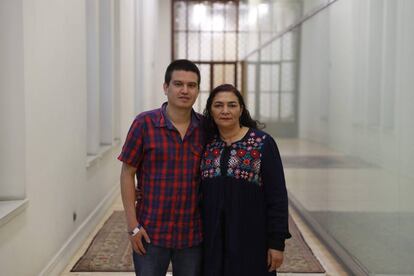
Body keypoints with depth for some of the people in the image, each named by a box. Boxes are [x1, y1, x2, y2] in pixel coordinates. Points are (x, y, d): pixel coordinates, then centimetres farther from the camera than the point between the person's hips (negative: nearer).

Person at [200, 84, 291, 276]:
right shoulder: (205, 145, 5)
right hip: (213, 239, 3)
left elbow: (277, 196, -7)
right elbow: (197, 192, 10)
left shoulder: (263, 143, -6)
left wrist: (277, 242, -10)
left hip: (251, 238, -3)